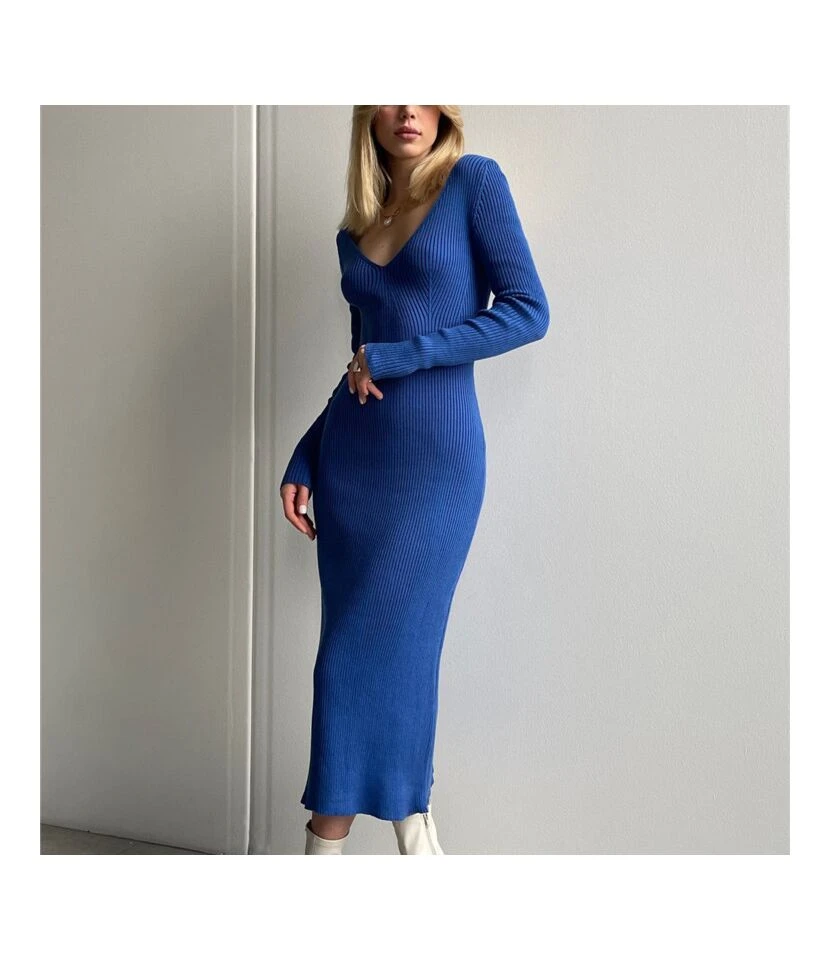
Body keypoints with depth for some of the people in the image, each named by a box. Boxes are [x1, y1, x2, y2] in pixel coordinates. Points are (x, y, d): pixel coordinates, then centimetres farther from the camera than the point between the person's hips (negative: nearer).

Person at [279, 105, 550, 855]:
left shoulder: (475, 181, -2)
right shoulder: (354, 232, 13)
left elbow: (529, 312, -10)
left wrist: (402, 356, -13)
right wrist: (303, 459, 8)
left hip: (437, 456, -5)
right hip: (351, 456, 5)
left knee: (367, 651, -3)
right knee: (393, 651, 7)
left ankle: (326, 845, 13)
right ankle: (415, 838, 21)